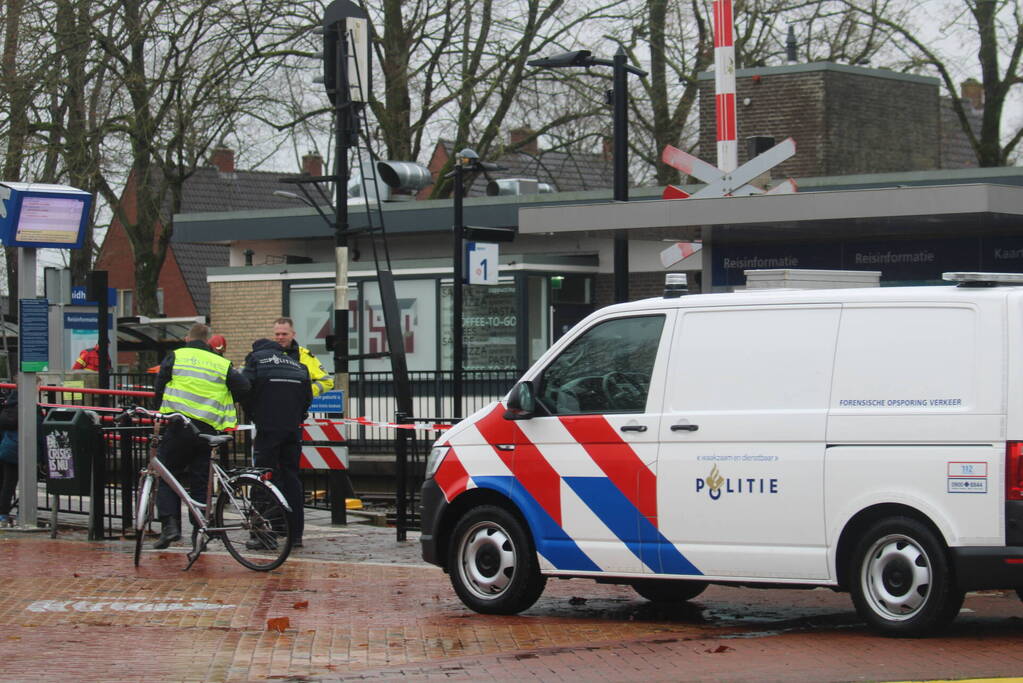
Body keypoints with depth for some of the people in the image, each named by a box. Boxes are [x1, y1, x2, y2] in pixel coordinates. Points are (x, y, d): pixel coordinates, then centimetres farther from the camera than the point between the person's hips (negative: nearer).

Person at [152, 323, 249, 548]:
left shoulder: (176, 356, 8)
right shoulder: (221, 364, 12)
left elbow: (159, 387, 6)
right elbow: (243, 387, 4)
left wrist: (163, 411, 20)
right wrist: (222, 403, 20)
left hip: (179, 426, -2)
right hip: (208, 428, 2)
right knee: (200, 482, 10)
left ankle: (169, 524, -10)